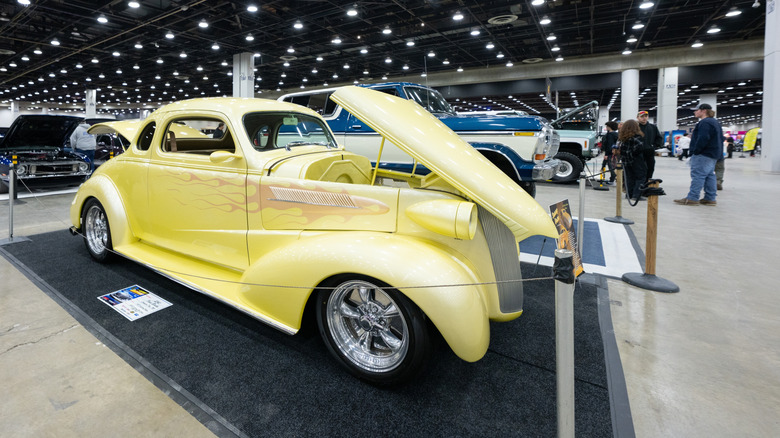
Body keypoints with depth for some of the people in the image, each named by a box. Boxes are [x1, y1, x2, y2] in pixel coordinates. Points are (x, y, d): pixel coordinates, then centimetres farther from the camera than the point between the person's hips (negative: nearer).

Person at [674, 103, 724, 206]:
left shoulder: (705, 123, -15)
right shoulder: (715, 122, 21)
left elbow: (703, 139, -24)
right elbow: (720, 138, 25)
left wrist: (695, 151, -16)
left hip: (703, 155, -11)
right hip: (713, 155, 11)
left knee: (697, 175, -10)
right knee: (709, 175, 12)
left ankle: (692, 198, -11)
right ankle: (710, 198, 16)